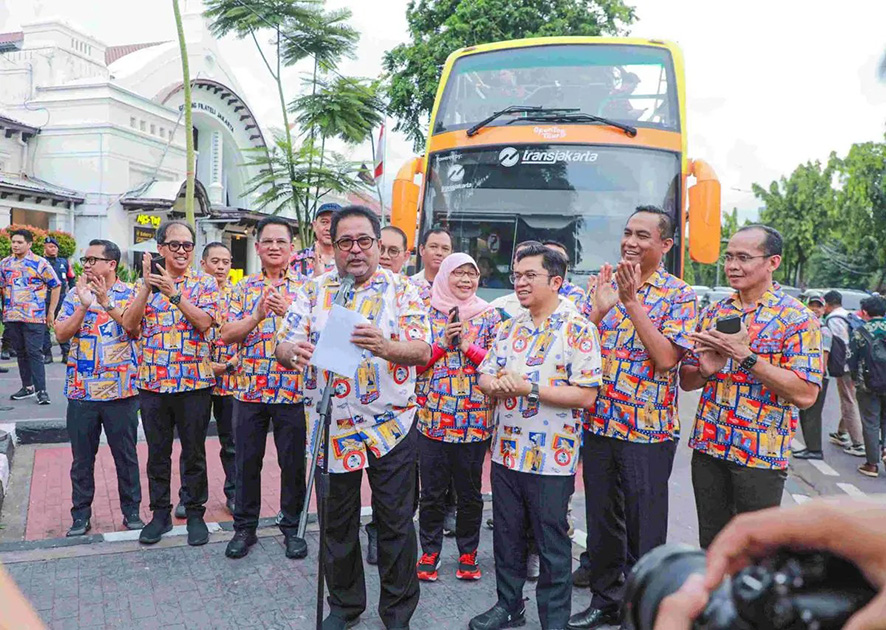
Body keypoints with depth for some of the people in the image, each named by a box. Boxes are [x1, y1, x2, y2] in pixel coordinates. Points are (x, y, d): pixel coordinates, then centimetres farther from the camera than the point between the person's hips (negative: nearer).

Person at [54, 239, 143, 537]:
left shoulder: (130, 294, 0)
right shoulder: (75, 295, 6)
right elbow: (61, 334, -3)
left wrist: (106, 302, -22)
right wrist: (84, 305, -15)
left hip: (121, 390, -2)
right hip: (81, 390, 2)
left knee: (126, 454, 8)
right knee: (82, 456, 10)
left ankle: (131, 511, 21)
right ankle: (81, 515, 23)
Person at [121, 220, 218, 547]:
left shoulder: (205, 283, 1)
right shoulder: (144, 281, 7)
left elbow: (204, 321, -14)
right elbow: (129, 325, -5)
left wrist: (174, 292, -20)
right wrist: (146, 285, -13)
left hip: (195, 382, -2)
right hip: (152, 382, 2)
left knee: (194, 452, 7)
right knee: (157, 453, 12)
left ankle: (195, 513, 22)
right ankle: (160, 512, 27)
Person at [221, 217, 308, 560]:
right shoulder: (245, 288, 9)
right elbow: (227, 334, 1)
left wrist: (288, 312, -23)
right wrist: (257, 315, -15)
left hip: (293, 391, -2)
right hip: (250, 390, 2)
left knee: (293, 462, 7)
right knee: (247, 461, 10)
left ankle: (292, 527, 23)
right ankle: (244, 527, 26)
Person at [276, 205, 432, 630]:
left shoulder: (401, 290, -2)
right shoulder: (313, 291, 4)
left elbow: (423, 351, -12)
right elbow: (282, 347, -2)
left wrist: (386, 347, -33)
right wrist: (292, 351, -27)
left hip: (391, 426, -2)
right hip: (331, 428, 2)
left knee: (395, 523, 6)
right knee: (337, 523, 14)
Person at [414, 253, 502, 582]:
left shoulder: (490, 315, 4)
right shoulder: (428, 313, 4)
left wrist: (467, 345, -14)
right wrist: (443, 342, -14)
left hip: (475, 418, 0)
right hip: (432, 417, 0)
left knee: (469, 492, 11)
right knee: (432, 491, 8)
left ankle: (468, 552, 27)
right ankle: (429, 552, 24)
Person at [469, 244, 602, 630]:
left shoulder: (578, 330, -11)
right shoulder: (509, 327, 9)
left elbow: (585, 395, -17)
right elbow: (484, 375, 11)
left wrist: (528, 388, -21)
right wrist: (495, 384, -13)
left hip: (552, 457, -6)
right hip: (507, 450, 6)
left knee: (552, 545, 7)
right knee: (506, 536, 18)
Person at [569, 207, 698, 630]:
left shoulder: (678, 295, -5)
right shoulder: (604, 282, 8)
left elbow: (667, 358, -17)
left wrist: (632, 301, -19)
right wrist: (600, 307, -14)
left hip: (648, 429, -4)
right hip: (598, 422, 5)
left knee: (643, 527, 6)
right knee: (600, 519, 16)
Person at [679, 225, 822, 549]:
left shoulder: (797, 319, -8)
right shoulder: (713, 312, 7)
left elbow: (805, 394, -19)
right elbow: (686, 380, 9)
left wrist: (744, 355, -23)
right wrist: (706, 369, -13)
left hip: (761, 455, -4)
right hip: (708, 448, 5)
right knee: (711, 545, 16)